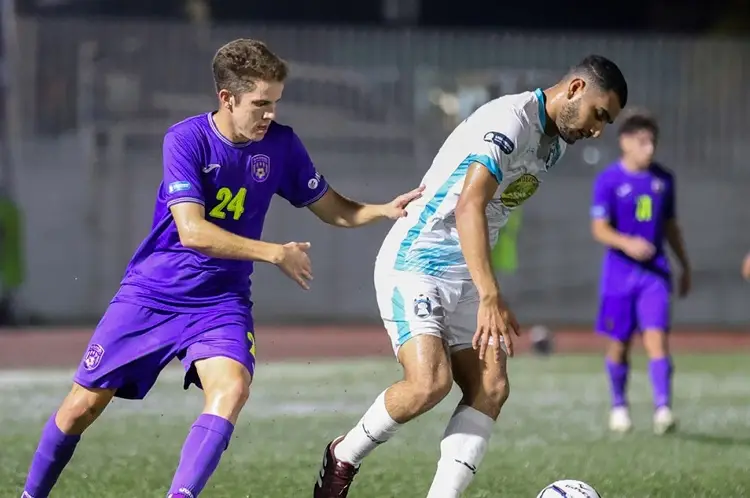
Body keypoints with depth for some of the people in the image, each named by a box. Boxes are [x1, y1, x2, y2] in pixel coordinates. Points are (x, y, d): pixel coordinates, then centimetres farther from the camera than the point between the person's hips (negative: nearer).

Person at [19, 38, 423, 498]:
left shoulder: (280, 144, -4)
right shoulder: (186, 139, -16)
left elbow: (333, 209, 9)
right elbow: (192, 231, -25)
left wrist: (387, 210, -10)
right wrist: (276, 253, -25)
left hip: (221, 301, 2)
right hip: (151, 293, -2)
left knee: (232, 388, -29)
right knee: (83, 406, 1)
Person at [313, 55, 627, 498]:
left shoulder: (555, 143, 11)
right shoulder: (510, 121, -20)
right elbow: (468, 207, -32)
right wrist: (491, 298, -40)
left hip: (463, 277, 10)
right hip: (413, 265, -10)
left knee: (491, 388, -6)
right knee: (431, 382, -23)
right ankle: (343, 457, 2)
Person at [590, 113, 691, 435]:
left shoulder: (663, 179, 7)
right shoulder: (608, 181, -6)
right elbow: (599, 228, -11)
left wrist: (685, 266, 21)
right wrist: (627, 243, -29)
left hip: (655, 271, 2)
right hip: (620, 272, -2)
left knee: (657, 338, -12)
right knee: (619, 344, 7)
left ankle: (663, 409, -19)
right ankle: (619, 406, 26)